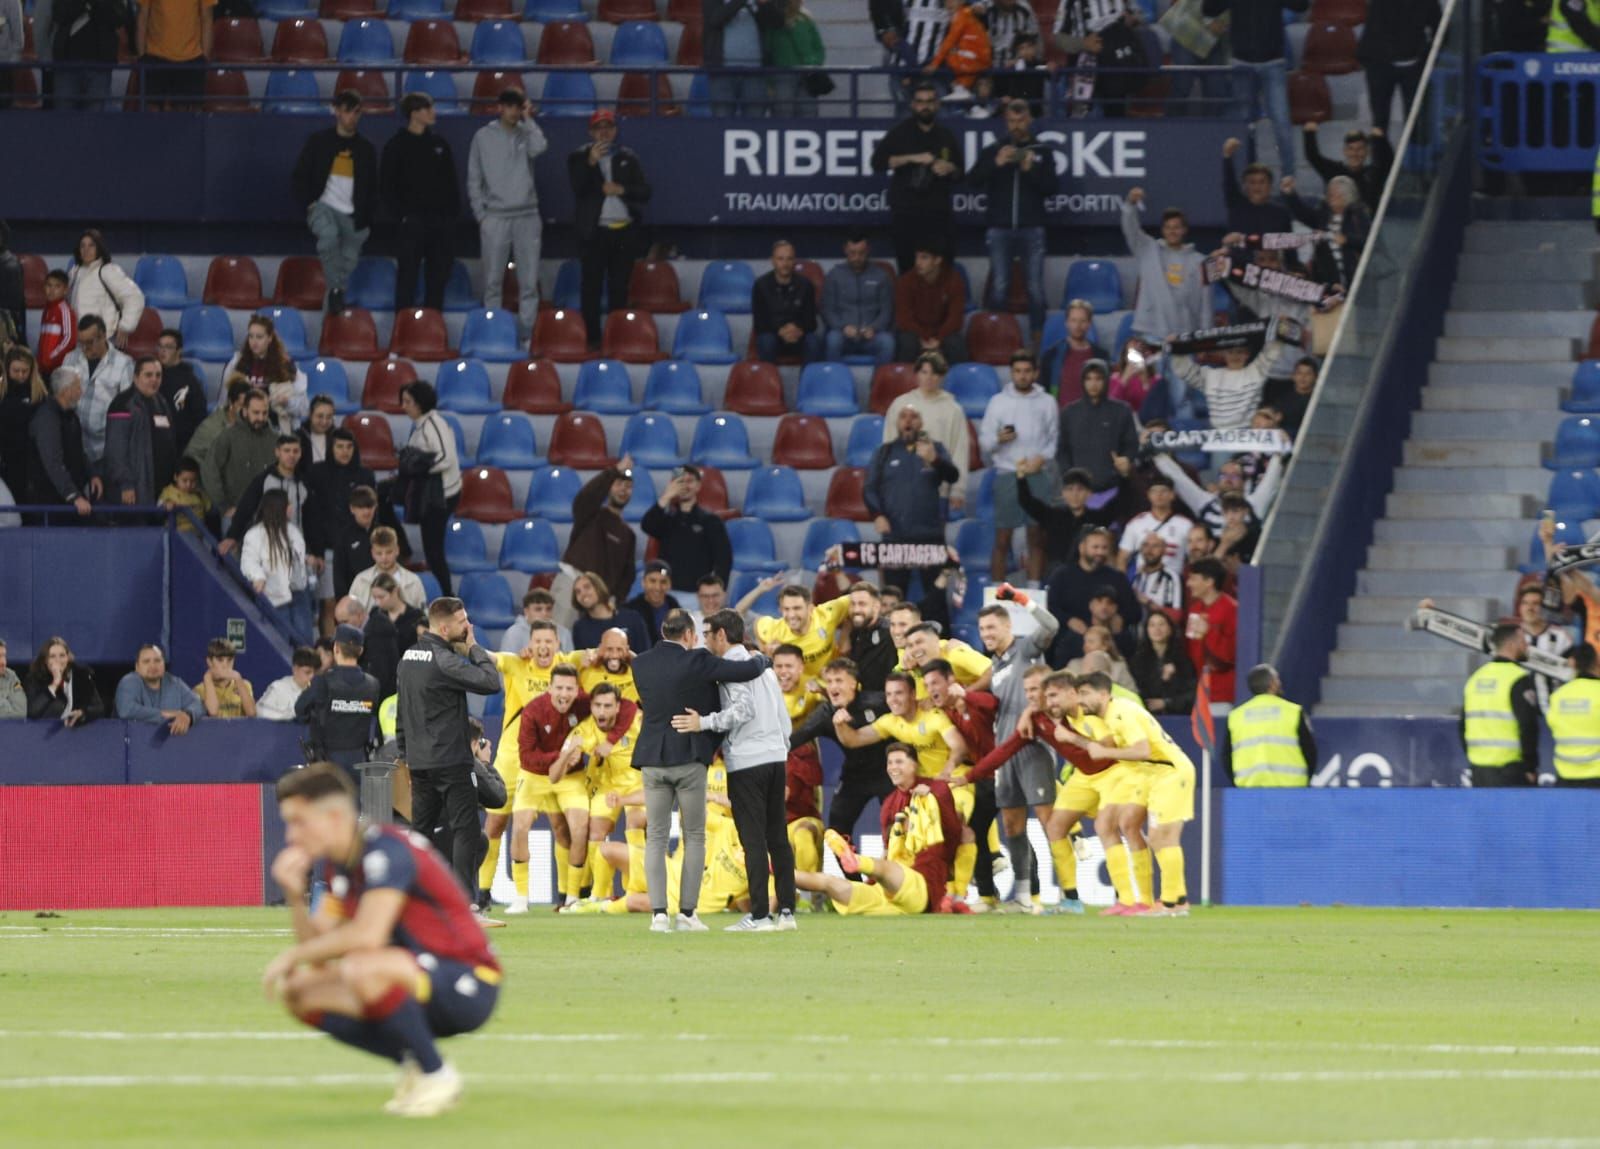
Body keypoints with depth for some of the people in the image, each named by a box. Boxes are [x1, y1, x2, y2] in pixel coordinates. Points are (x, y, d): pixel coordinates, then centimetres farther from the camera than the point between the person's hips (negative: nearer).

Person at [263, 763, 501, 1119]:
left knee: (360, 968, -36)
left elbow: (368, 935, -31)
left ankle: (437, 1076, -15)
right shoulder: (336, 865, 9)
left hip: (469, 987, -9)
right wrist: (294, 896, -8)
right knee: (301, 992, -1)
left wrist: (293, 956, -20)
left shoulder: (387, 850, -19)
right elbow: (318, 950, 8)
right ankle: (414, 1064, 6)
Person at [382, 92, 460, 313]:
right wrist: (401, 214, -9)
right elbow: (386, 186, -2)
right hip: (414, 219, -5)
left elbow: (451, 181, 17)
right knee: (408, 273, -6)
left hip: (442, 220, 5)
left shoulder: (439, 143, 13)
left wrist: (453, 210, 6)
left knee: (439, 274, 6)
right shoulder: (397, 145, -1)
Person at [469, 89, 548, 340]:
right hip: (495, 216, -1)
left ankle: (527, 333, 0)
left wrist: (528, 119, -6)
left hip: (527, 216, 1)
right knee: (493, 280, -1)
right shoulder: (484, 136, 6)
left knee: (529, 281, -2)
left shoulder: (527, 133, 7)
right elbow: (474, 179, 7)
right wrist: (480, 213, 0)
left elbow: (538, 148, -17)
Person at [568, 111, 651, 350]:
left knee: (619, 288, 4)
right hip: (594, 232, -2)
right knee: (592, 287, -3)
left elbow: (645, 192, 7)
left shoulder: (628, 158, 11)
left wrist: (622, 190, -10)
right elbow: (578, 187, -10)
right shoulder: (579, 158, 5)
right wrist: (591, 162, -20)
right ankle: (592, 338, -1)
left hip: (625, 231, 2)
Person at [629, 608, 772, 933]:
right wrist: (762, 660, 11)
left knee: (655, 838, 6)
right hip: (688, 758, -3)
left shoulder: (640, 665, 4)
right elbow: (748, 671, -13)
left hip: (653, 759, 3)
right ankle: (687, 912, 6)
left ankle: (659, 913, -4)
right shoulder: (695, 662, -11)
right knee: (694, 837, 8)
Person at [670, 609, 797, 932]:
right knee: (777, 836, 10)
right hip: (776, 757, 8)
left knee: (753, 839, -7)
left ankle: (759, 915, -8)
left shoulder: (731, 666, -6)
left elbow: (743, 709, -20)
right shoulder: (763, 666, 19)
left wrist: (704, 723, -20)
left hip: (746, 761, -8)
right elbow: (783, 717, 19)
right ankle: (786, 910, 8)